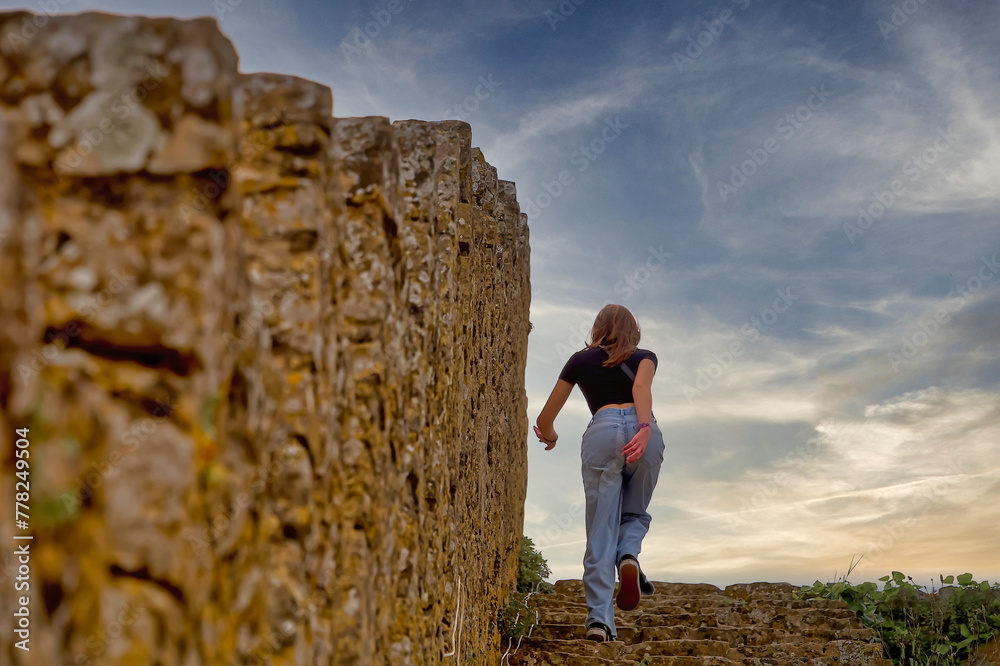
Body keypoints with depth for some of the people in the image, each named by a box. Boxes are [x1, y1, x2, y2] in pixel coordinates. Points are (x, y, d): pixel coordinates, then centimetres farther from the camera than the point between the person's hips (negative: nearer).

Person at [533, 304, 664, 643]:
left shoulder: (581, 360, 24)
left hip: (602, 432, 0)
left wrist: (549, 437, 48)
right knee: (635, 514, 20)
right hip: (642, 431, 1)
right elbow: (641, 388, -4)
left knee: (601, 527, 0)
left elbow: (545, 420, 26)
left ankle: (600, 617, -13)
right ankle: (629, 555, -13)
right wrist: (645, 430, -18)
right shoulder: (645, 357, 22)